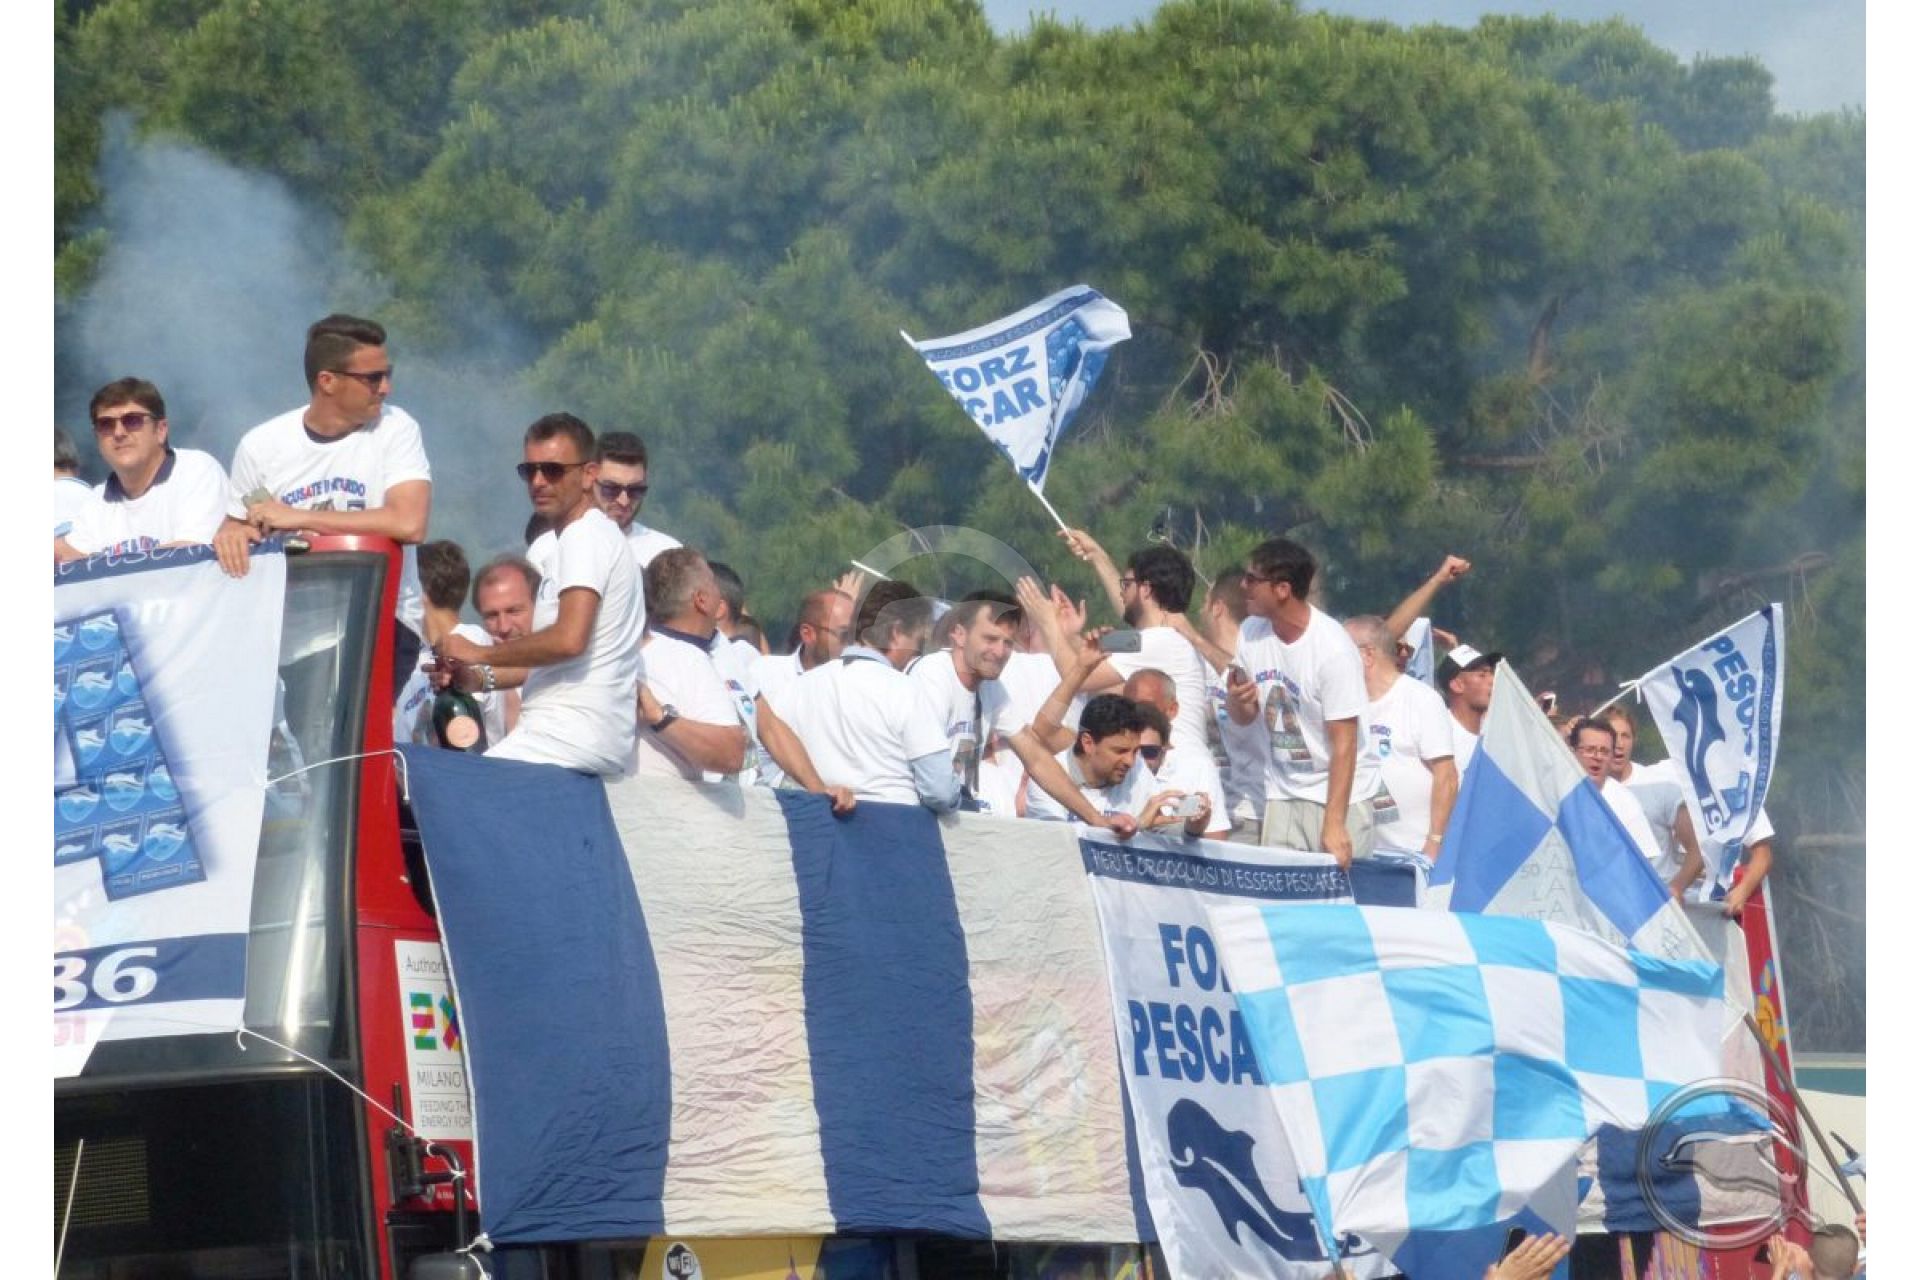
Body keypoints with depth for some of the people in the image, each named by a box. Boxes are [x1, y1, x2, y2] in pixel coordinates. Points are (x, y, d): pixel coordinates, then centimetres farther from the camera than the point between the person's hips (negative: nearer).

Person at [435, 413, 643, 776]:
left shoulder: (585, 537, -8)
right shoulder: (592, 536, 24)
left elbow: (569, 640, -22)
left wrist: (480, 653, -9)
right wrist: (483, 678, 15)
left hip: (573, 736, -10)